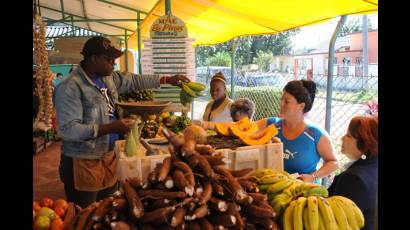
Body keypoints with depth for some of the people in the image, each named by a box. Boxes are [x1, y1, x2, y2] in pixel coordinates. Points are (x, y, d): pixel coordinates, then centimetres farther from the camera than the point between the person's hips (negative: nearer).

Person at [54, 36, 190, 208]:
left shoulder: (109, 77, 5)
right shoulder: (70, 87, -20)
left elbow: (135, 81, 17)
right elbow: (69, 130, -25)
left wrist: (167, 80, 15)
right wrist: (111, 128, -28)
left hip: (109, 157, 8)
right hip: (83, 163, -8)